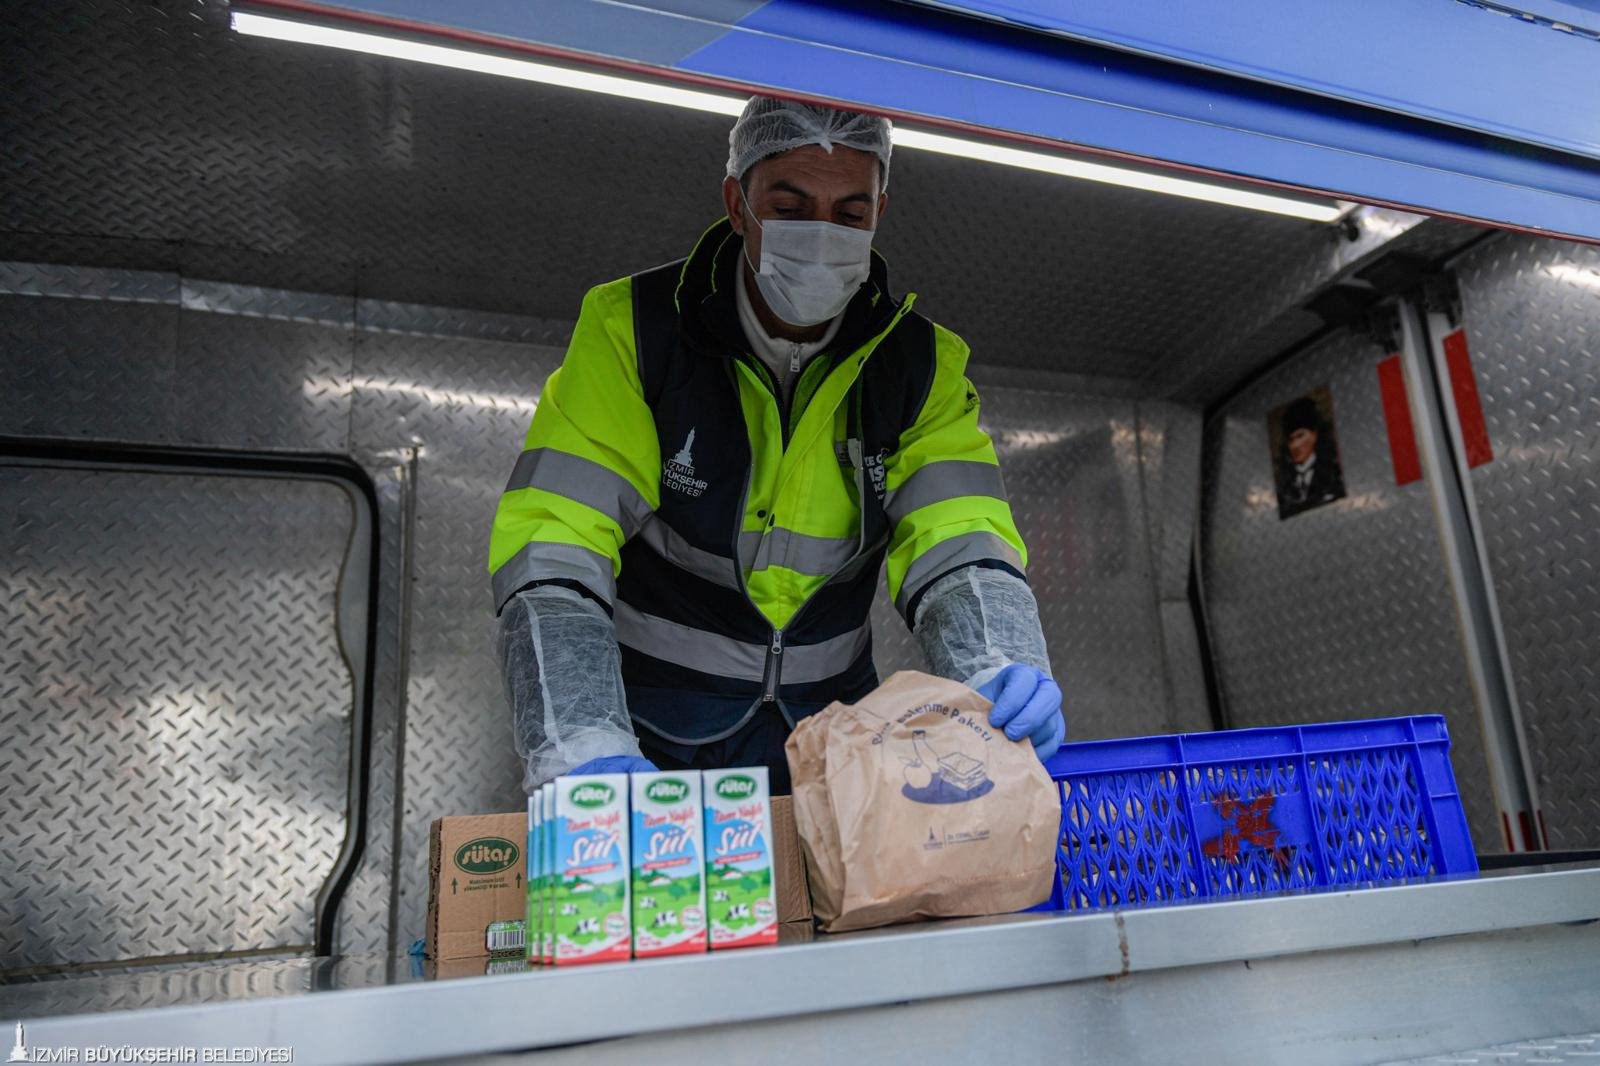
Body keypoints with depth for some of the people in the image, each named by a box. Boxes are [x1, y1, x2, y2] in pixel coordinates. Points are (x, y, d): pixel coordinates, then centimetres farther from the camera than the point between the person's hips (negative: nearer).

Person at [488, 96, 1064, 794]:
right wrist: (584, 753, -34)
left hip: (825, 735, 2)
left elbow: (955, 549, -12)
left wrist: (1001, 672, -34)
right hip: (651, 733, -2)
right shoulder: (630, 329, -12)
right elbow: (550, 556, -19)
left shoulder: (923, 365, -2)